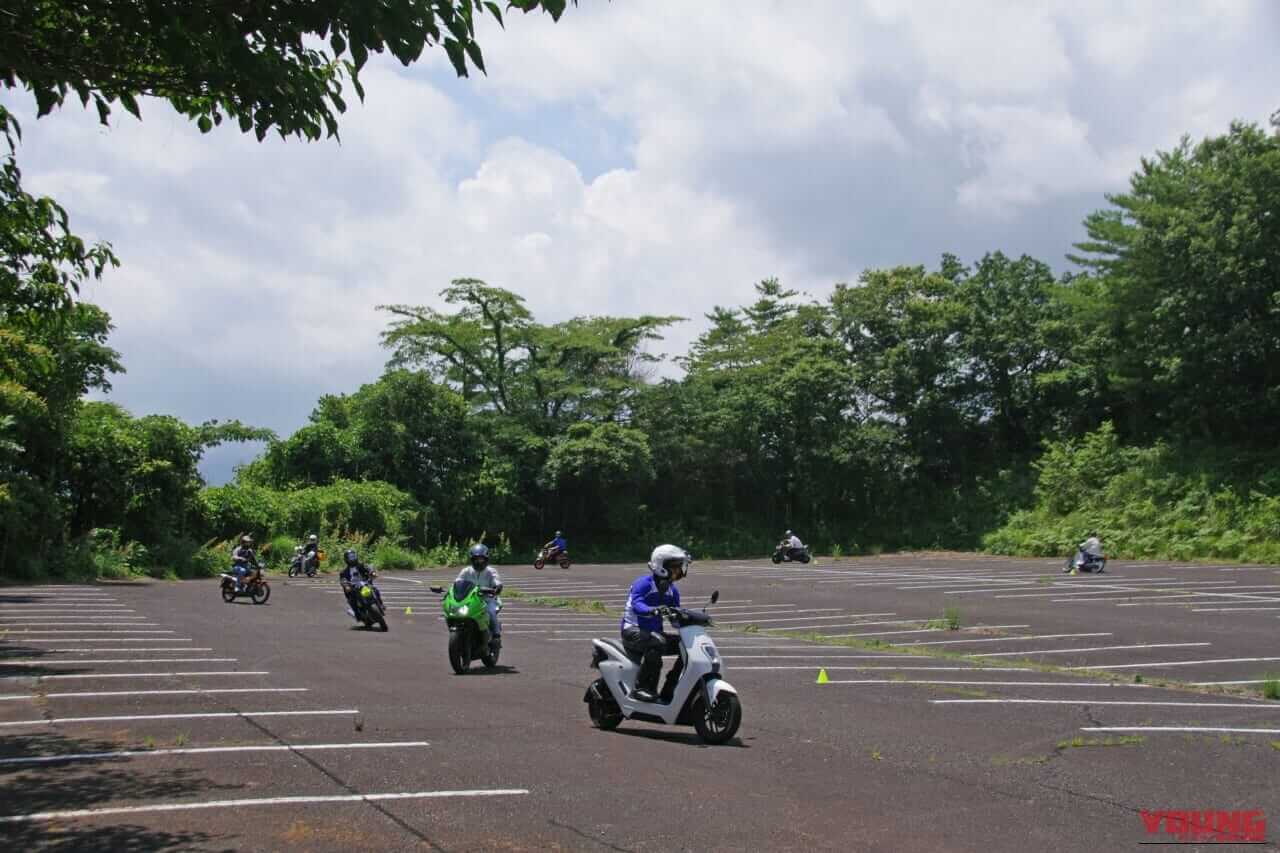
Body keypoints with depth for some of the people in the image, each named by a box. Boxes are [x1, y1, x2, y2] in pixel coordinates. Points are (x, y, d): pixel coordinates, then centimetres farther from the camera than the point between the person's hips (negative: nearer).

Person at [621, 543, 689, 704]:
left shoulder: (672, 590, 12)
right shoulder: (644, 583, -13)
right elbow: (636, 605, -30)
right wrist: (651, 610, -50)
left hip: (654, 632, 8)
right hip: (633, 631, -8)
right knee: (657, 642, -38)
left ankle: (668, 691, 1)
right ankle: (641, 688, -29)